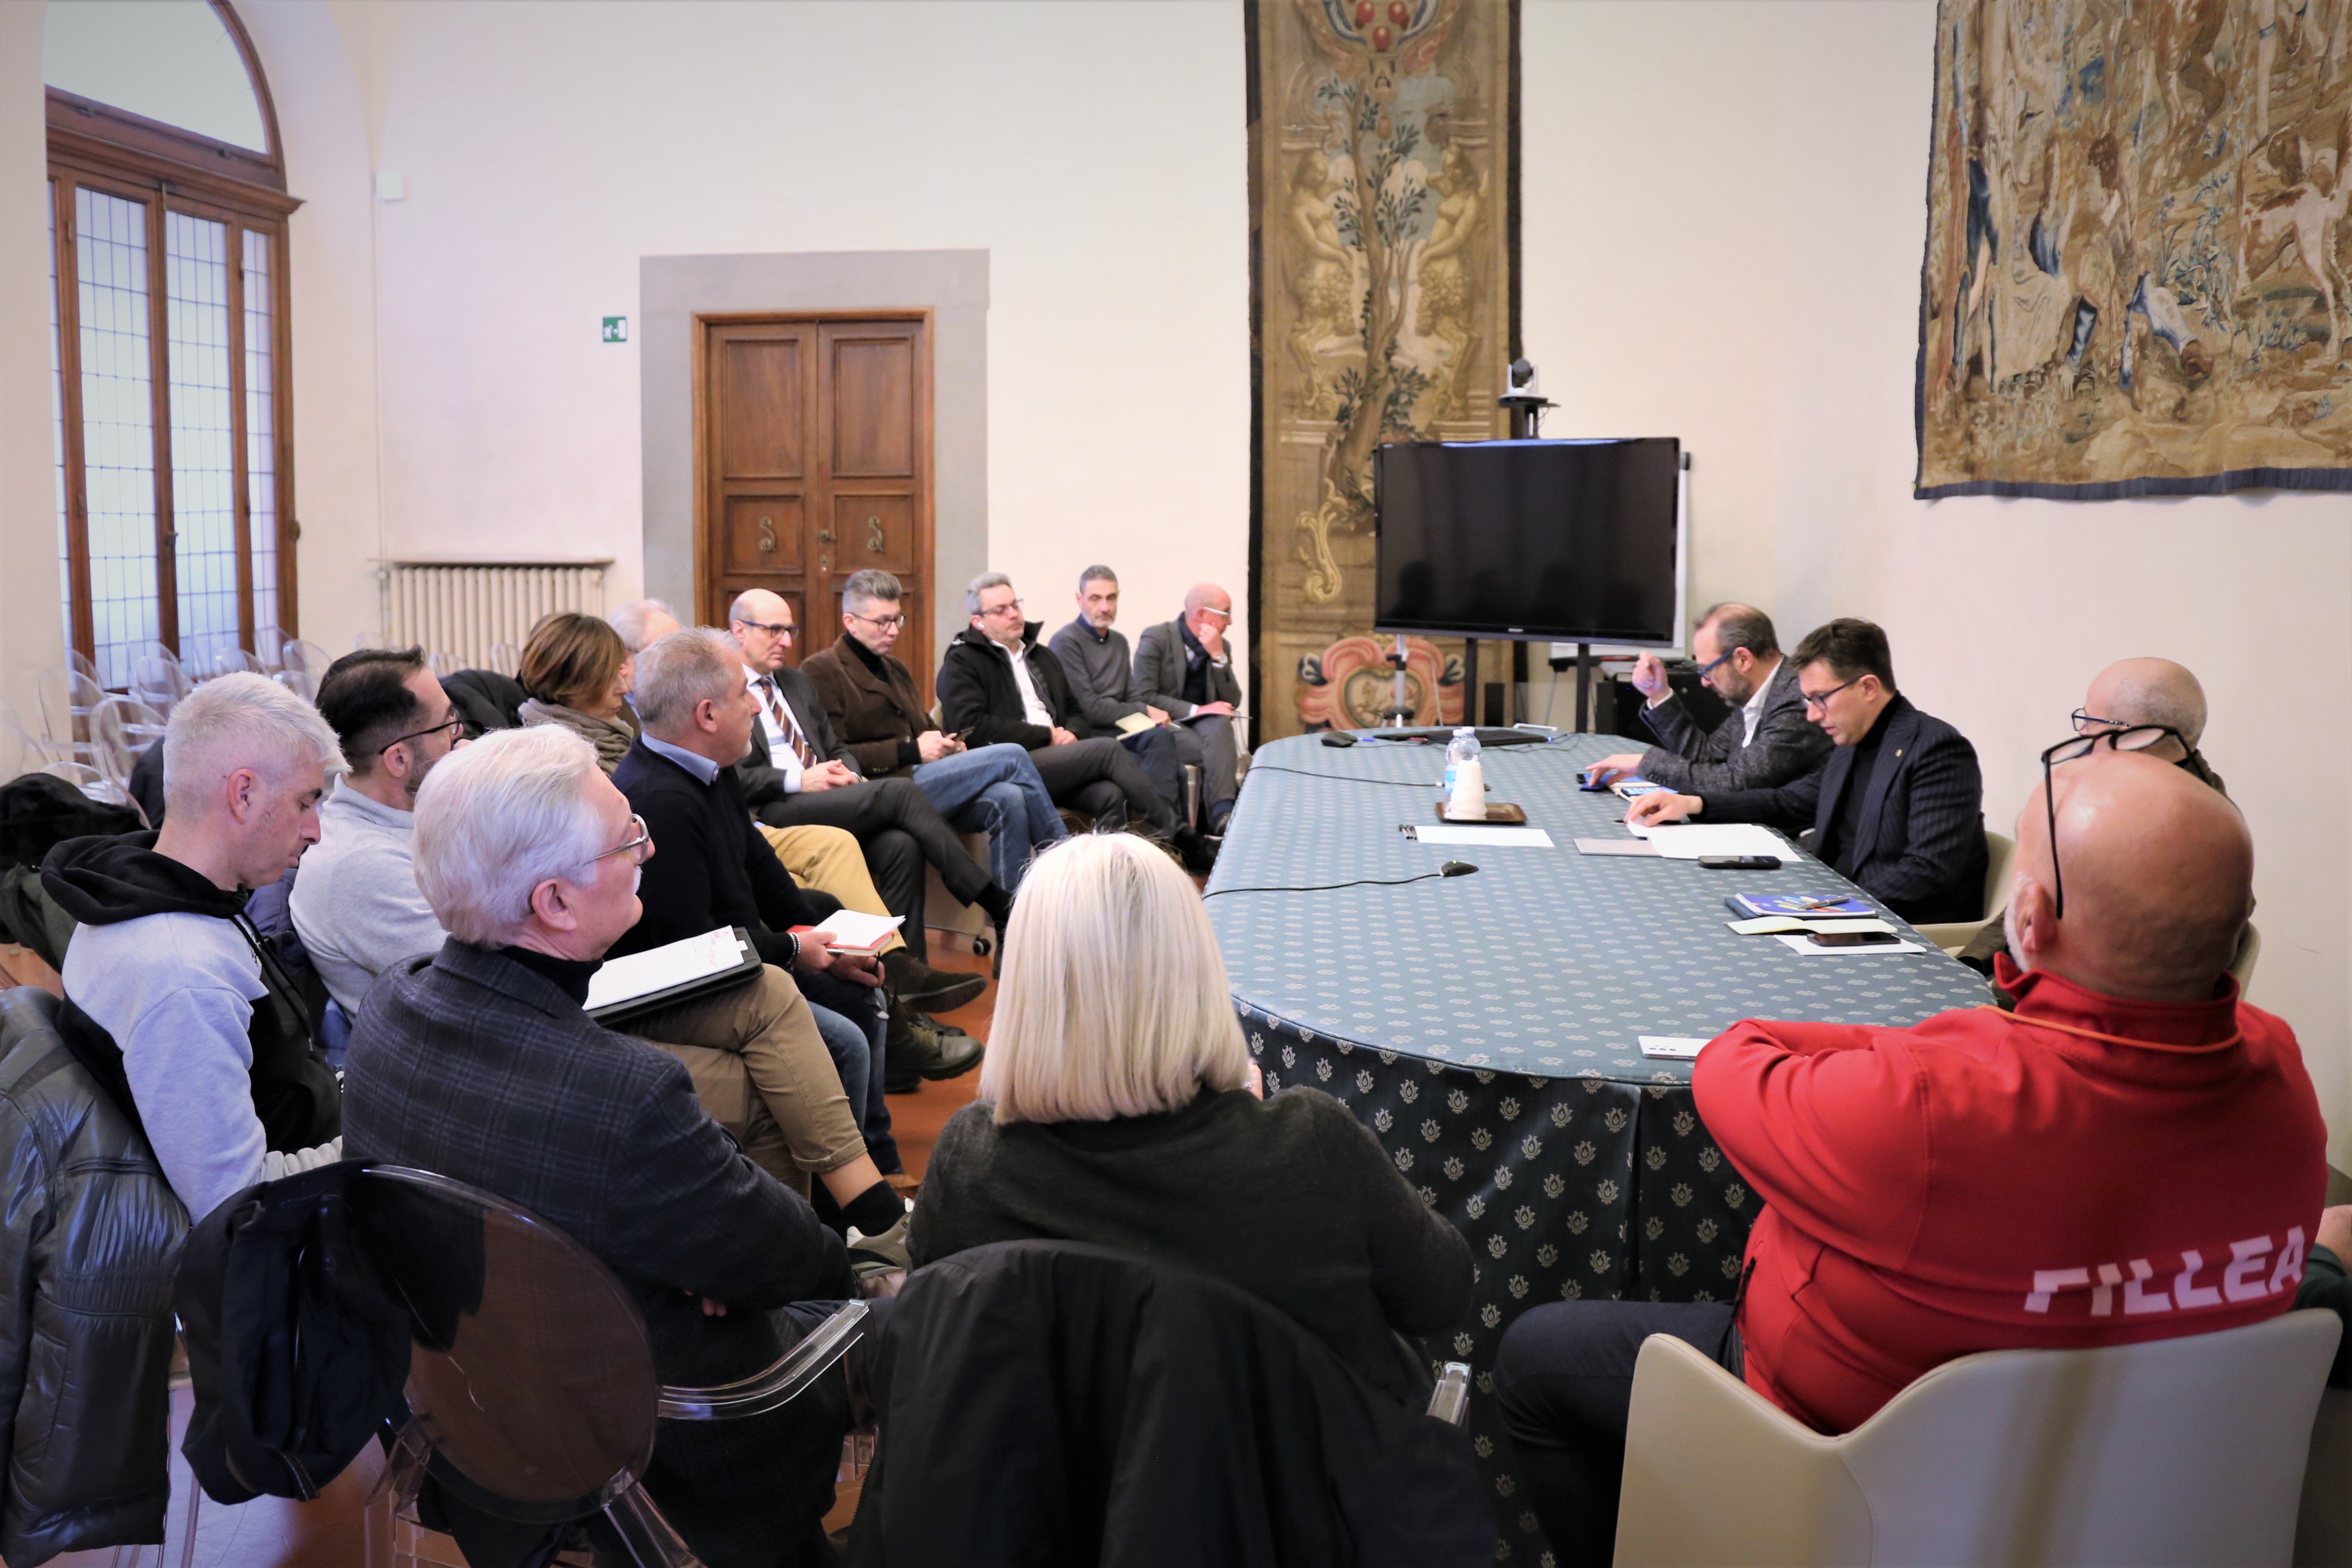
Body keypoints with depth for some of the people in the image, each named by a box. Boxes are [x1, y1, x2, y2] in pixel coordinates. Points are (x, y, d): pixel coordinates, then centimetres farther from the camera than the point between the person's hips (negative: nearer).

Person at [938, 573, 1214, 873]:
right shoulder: (962, 663, 5)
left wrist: (1072, 733, 3)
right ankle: (1177, 835, -19)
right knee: (1107, 749, -24)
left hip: (1055, 761, 6)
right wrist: (1047, 736, -8)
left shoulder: (1041, 656, 27)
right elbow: (973, 725, -10)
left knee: (1112, 795, -27)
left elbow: (1075, 711, 30)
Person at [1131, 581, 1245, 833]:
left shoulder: (1221, 647, 11)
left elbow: (1233, 703, 4)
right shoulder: (1156, 638, -5)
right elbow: (1144, 697, -13)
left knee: (1220, 724, -33)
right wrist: (1196, 710, -20)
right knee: (1218, 751, -32)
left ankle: (1223, 813, -44)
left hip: (1207, 723, 4)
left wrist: (1218, 657, -8)